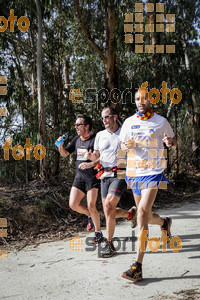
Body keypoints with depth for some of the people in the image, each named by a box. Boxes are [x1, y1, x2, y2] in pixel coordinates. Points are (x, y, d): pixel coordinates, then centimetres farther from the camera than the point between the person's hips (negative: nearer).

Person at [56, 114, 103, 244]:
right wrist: (60, 145, -3)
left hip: (92, 177, -6)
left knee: (91, 206, -10)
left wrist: (90, 164, -30)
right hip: (79, 176, 7)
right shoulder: (77, 139, 12)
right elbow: (65, 154, 18)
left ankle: (98, 233, 11)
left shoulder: (95, 139, -10)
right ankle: (91, 216, 27)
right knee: (73, 204, -1)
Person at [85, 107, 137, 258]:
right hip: (105, 175, 5)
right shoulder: (100, 135, 14)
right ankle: (130, 213, 36)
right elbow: (97, 156, 19)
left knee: (109, 204, -22)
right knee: (109, 211, 4)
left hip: (119, 174, -5)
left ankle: (110, 245, -11)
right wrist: (90, 156, -4)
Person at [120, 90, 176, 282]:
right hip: (134, 173, 4)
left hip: (153, 173, -4)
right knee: (145, 216, 13)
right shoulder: (129, 122, 9)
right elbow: (122, 143, 18)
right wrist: (127, 146, -6)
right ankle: (164, 222, 52)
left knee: (143, 212, -21)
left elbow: (173, 140, 14)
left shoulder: (161, 121, 2)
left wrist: (170, 142, -10)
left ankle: (138, 267, -18)